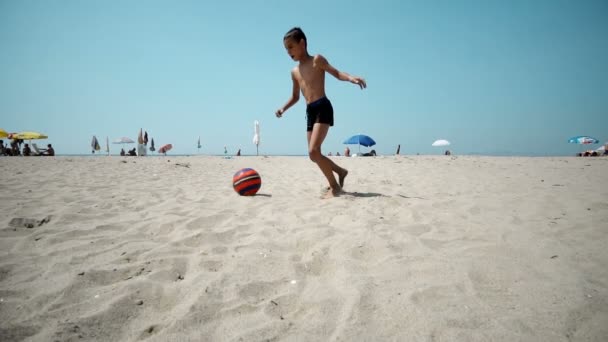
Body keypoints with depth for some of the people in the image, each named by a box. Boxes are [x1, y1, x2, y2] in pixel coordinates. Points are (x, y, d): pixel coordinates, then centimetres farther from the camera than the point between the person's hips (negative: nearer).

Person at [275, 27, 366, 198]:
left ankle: (335, 186, -7)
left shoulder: (317, 60, 1)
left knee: (313, 151, -20)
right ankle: (341, 171, 30)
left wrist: (350, 78, -32)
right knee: (314, 155, 7)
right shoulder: (295, 71, 18)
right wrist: (283, 108, 10)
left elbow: (336, 73, -11)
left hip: (323, 108, -7)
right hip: (310, 112, 8)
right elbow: (295, 96, 27)